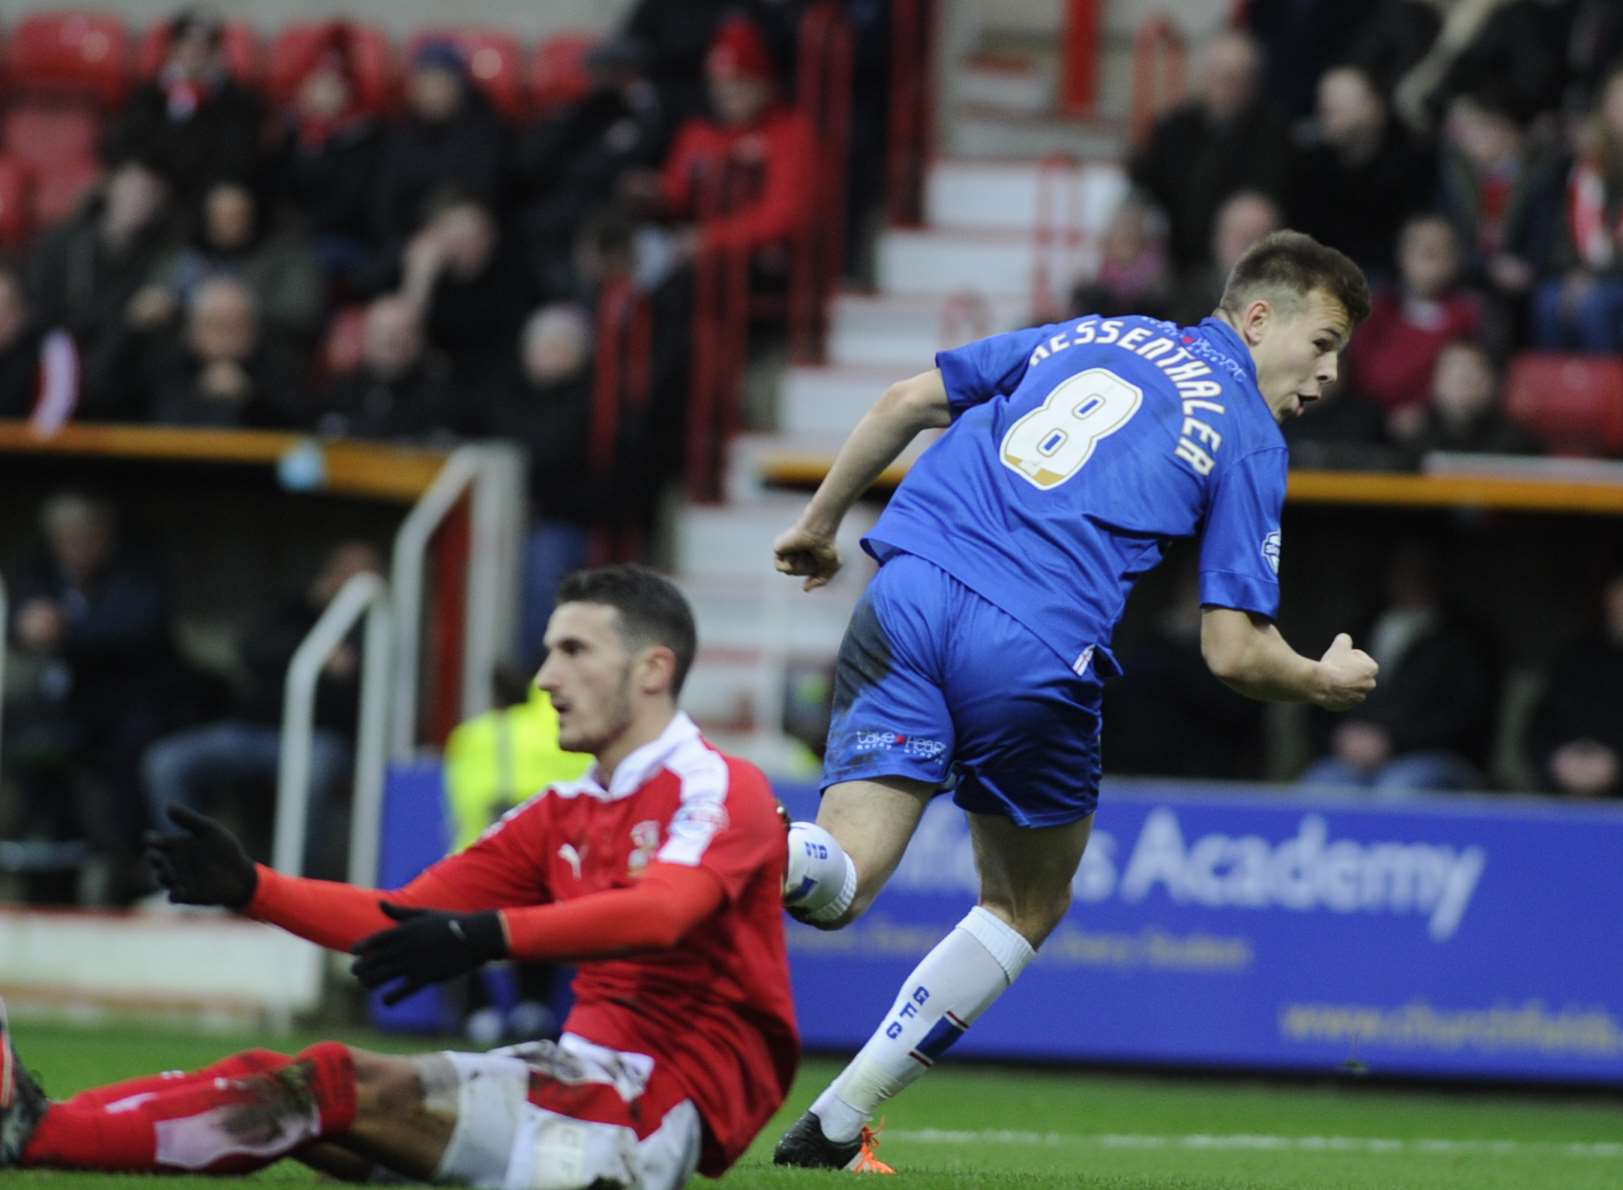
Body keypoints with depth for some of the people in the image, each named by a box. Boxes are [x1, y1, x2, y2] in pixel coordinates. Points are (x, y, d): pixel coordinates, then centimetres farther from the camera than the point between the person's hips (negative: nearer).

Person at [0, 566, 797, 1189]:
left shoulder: (721, 790, -6)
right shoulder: (564, 816, 19)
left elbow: (661, 912, -27)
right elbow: (403, 918, 14)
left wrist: (492, 935, -40)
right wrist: (251, 889, -1)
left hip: (662, 1108, -8)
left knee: (336, 1087, -19)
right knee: (277, 1085, -6)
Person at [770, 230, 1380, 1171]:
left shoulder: (1085, 337, 24)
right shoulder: (1250, 439, 8)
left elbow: (907, 402, 20)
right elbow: (1234, 653, 2)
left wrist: (821, 521, 31)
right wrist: (1327, 681, 22)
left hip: (910, 591, 4)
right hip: (1035, 651, -4)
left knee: (839, 884, -4)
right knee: (1029, 907, 20)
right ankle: (837, 1125, 13)